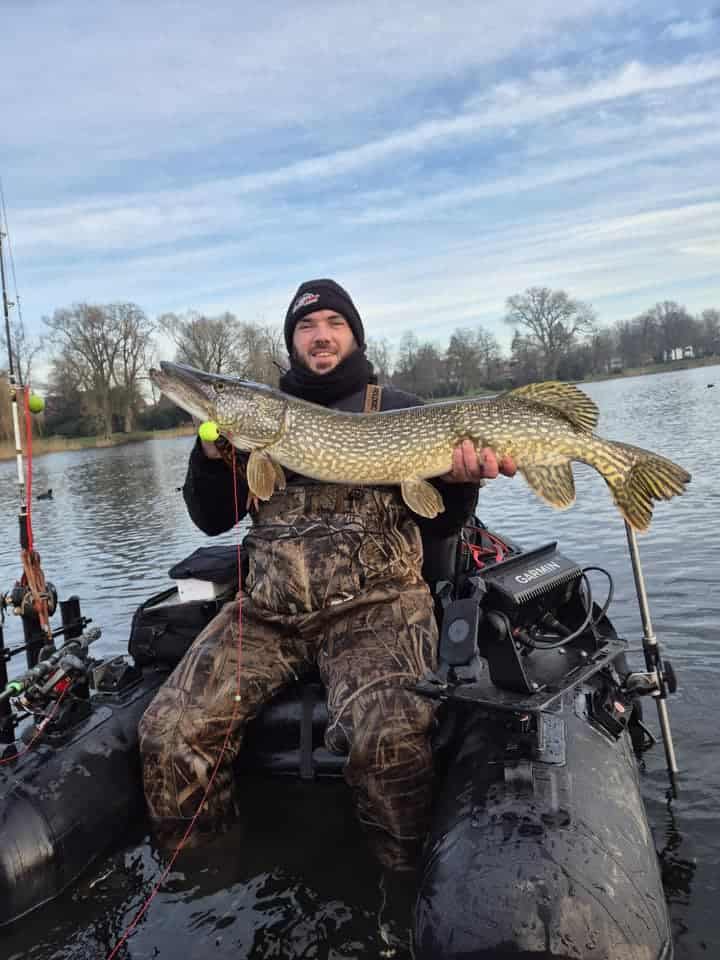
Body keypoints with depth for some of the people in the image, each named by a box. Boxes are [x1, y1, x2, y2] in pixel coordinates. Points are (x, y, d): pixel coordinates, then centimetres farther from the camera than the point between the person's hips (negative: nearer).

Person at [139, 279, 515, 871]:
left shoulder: (400, 411, 10)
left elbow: (434, 532, 5)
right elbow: (212, 520, 15)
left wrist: (459, 481, -16)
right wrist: (212, 452, -3)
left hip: (375, 604, -3)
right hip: (267, 609, 4)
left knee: (391, 736, -30)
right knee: (169, 733, -13)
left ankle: (411, 875, -1)